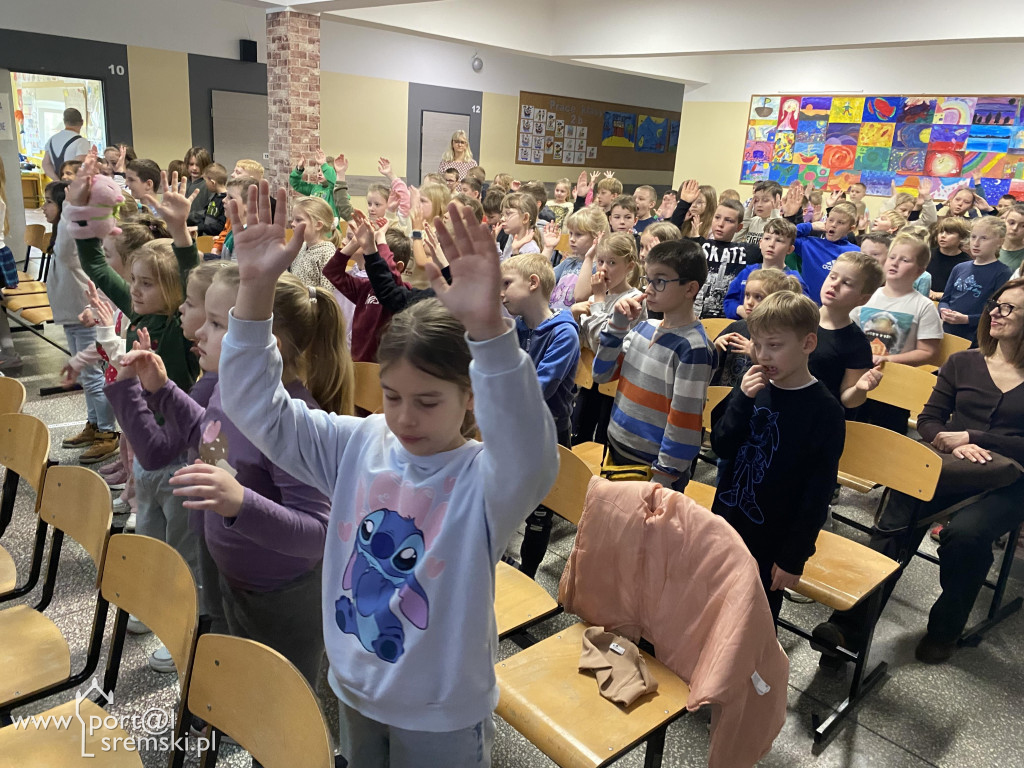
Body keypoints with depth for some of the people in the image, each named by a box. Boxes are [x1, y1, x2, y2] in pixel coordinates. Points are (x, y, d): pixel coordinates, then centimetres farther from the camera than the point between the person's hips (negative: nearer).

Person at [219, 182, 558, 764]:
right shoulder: (358, 446, -8)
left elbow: (531, 456, -47)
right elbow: (258, 407, -11)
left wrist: (489, 329, -61)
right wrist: (256, 288, -26)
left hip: (442, 717, -4)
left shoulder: (484, 482, -24)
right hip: (356, 695, 5)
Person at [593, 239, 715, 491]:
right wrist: (617, 325, -6)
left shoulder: (693, 348, -19)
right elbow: (602, 375, 6)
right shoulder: (644, 327, 2)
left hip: (653, 467, -7)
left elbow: (684, 422, -19)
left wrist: (661, 480, -16)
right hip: (617, 450, 7)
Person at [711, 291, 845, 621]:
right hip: (726, 525, 5)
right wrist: (743, 399, -19)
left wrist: (794, 557, -11)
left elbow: (818, 493, -13)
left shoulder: (825, 411, -16)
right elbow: (721, 447, -5)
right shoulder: (752, 389, -2)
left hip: (771, 544, -4)